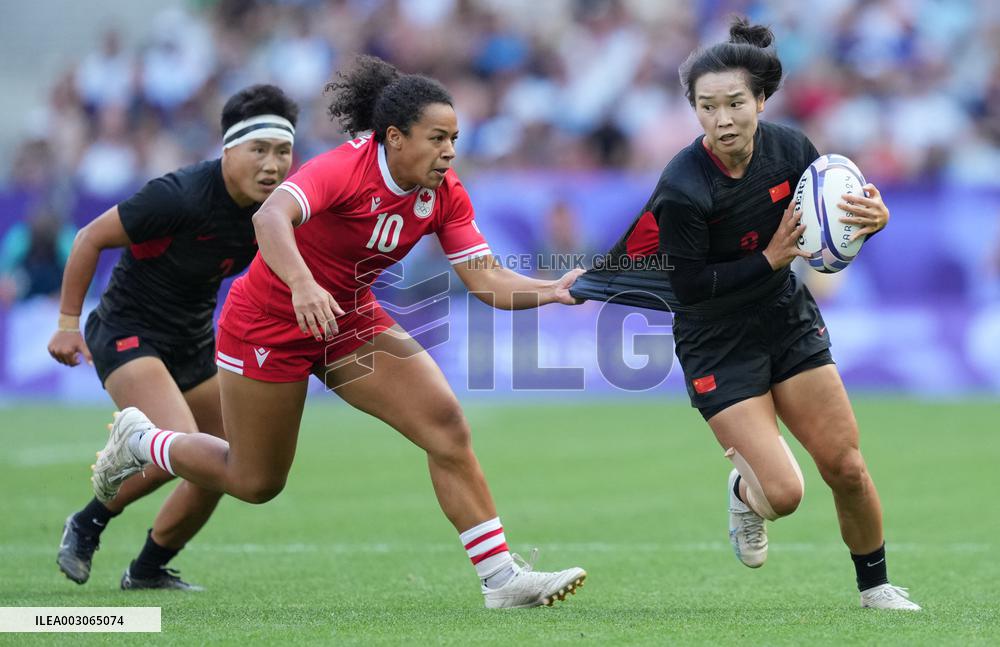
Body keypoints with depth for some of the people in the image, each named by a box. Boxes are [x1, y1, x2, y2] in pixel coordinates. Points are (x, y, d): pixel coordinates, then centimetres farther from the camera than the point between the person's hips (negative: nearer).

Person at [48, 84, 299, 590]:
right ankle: (87, 525, -1)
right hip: (128, 334, -8)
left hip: (194, 342, 8)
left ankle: (148, 569, 26)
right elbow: (90, 239, -16)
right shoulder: (180, 196, -26)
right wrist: (68, 322, -12)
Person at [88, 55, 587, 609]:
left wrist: (551, 290, -29)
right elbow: (270, 216, -45)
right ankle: (138, 439, 34)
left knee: (446, 423, -14)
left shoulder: (444, 195, -9)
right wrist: (303, 284, -62)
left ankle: (500, 576, -10)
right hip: (268, 324, -6)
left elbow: (486, 279, -12)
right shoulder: (346, 168, -29)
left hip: (351, 321, 6)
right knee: (256, 482, 7)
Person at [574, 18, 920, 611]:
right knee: (784, 493, -13)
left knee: (846, 468, 2)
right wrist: (770, 259, -26)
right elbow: (688, 288, -22)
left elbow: (841, 213, 3)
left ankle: (876, 585, 26)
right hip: (719, 345, -4)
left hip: (790, 320, 4)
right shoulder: (683, 190, -26)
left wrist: (875, 214, -19)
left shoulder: (789, 148, -12)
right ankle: (745, 483, 25)